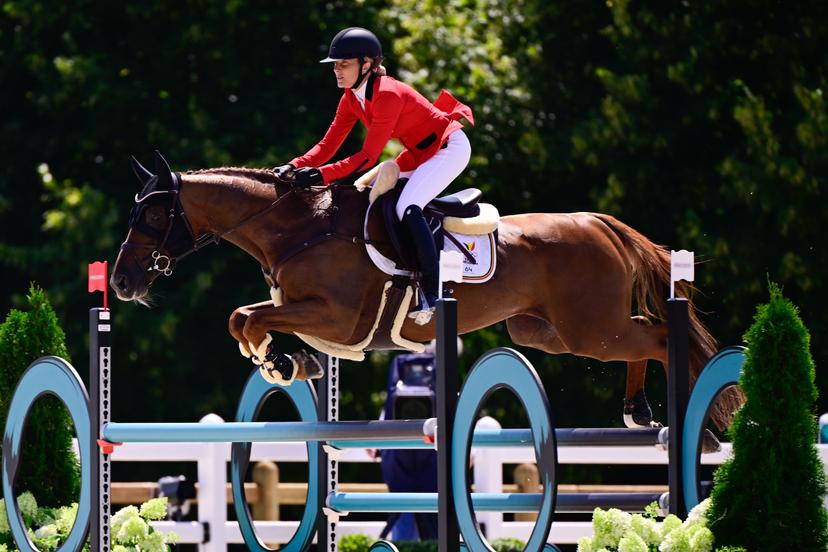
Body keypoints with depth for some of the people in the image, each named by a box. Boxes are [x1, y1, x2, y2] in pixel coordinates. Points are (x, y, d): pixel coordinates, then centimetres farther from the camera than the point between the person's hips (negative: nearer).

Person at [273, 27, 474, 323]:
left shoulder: (388, 95, -29)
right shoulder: (351, 98, -1)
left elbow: (368, 156, -30)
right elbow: (328, 146, -1)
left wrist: (322, 174, -36)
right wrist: (294, 167, -17)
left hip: (450, 148, -10)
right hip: (419, 152, 10)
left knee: (407, 208, -27)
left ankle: (431, 293, -25)